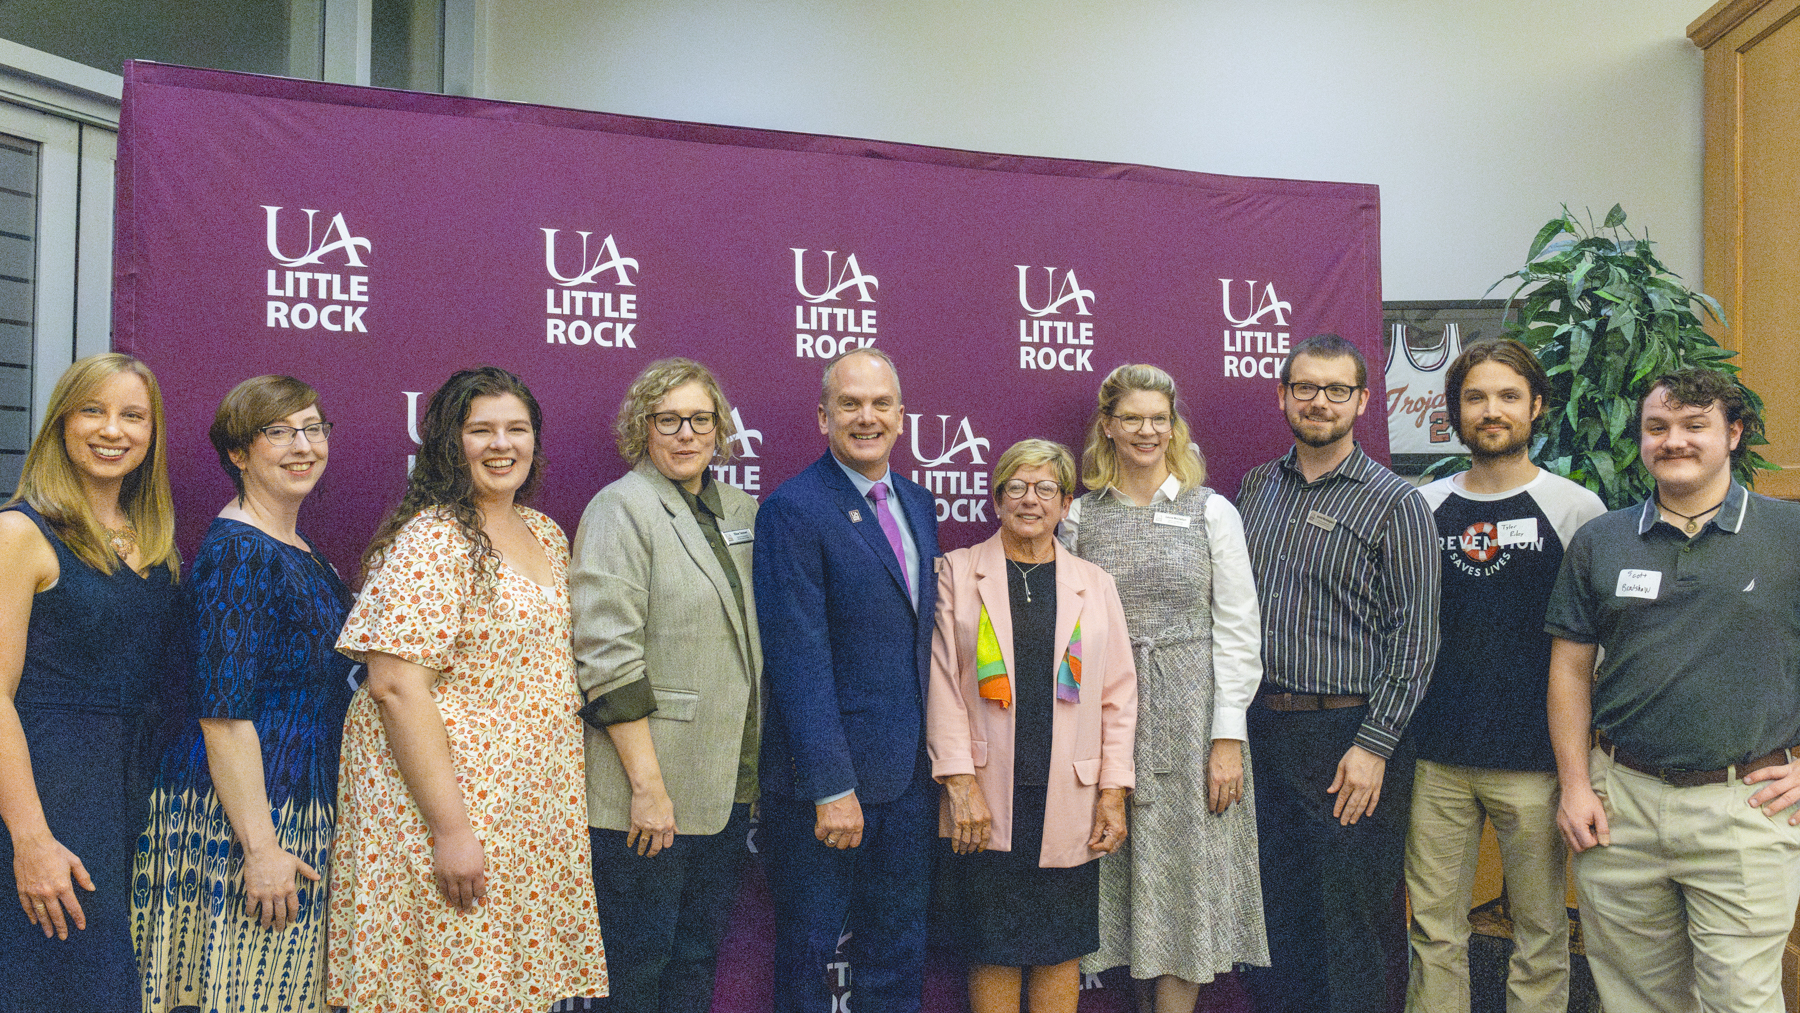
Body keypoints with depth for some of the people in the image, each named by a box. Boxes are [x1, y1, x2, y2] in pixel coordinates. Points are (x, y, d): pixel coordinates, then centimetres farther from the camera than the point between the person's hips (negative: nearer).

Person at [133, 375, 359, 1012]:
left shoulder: (301, 555, 14)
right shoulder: (236, 552, -14)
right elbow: (223, 713, -19)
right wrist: (260, 848, -21)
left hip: (300, 811, 9)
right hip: (236, 819, -9)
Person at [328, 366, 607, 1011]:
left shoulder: (547, 535, 11)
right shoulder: (432, 540, -14)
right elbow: (396, 686, -20)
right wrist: (450, 827, -23)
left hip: (537, 806, 8)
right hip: (451, 795, -7)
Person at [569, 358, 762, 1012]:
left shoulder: (740, 511, 12)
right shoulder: (621, 508, -9)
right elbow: (607, 657, -16)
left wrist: (755, 768, 12)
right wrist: (647, 785, -19)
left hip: (726, 786, 7)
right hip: (652, 792, -6)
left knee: (699, 957, 16)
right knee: (640, 959, 5)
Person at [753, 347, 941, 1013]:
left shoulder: (919, 505, 10)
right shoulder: (793, 509, -13)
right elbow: (799, 657, -17)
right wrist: (831, 787, -19)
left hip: (909, 773, 7)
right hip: (828, 772, -7)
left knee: (899, 956, 17)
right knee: (810, 946, 9)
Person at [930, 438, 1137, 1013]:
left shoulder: (1094, 584, 10)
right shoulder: (959, 573, 4)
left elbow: (1118, 695, 8)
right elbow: (942, 684, -1)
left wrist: (1114, 794, 1)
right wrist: (960, 782, -9)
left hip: (1067, 802, 2)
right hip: (985, 803, -1)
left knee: (1059, 953, 7)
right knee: (992, 952, 4)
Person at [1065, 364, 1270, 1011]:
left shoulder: (1211, 512, 2)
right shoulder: (1080, 516, 6)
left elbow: (1237, 630, -1)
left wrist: (1228, 737, -8)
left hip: (1190, 715, -1)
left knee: (1184, 880, 2)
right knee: (1118, 875, 6)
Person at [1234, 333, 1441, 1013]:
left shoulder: (1396, 504, -6)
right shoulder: (1256, 487, 10)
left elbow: (1414, 634, -9)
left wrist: (1374, 746, -14)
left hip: (1349, 734, -5)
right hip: (1262, 725, 5)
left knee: (1349, 915, 3)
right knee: (1270, 906, 15)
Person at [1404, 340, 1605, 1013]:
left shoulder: (1576, 509, 0)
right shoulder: (1424, 506, 8)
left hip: (1534, 760, -2)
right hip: (1436, 758, 2)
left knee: (1540, 932, 8)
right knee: (1434, 931, 9)